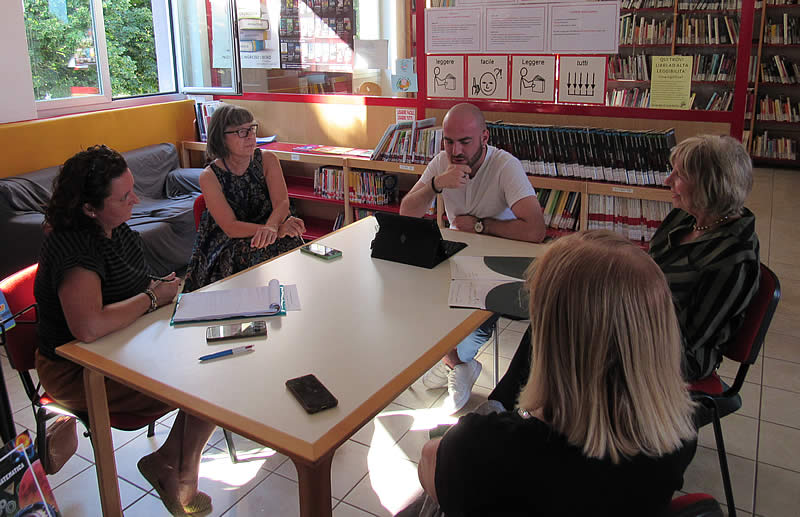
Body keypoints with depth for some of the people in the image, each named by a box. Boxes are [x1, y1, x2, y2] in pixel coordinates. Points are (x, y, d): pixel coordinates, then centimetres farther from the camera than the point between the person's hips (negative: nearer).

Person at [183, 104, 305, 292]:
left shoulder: (267, 160, 0)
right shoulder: (209, 176, -9)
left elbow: (282, 202, -13)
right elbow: (230, 227, -17)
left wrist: (271, 227, -36)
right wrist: (278, 229, -31)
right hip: (226, 245, -3)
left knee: (288, 242, -29)